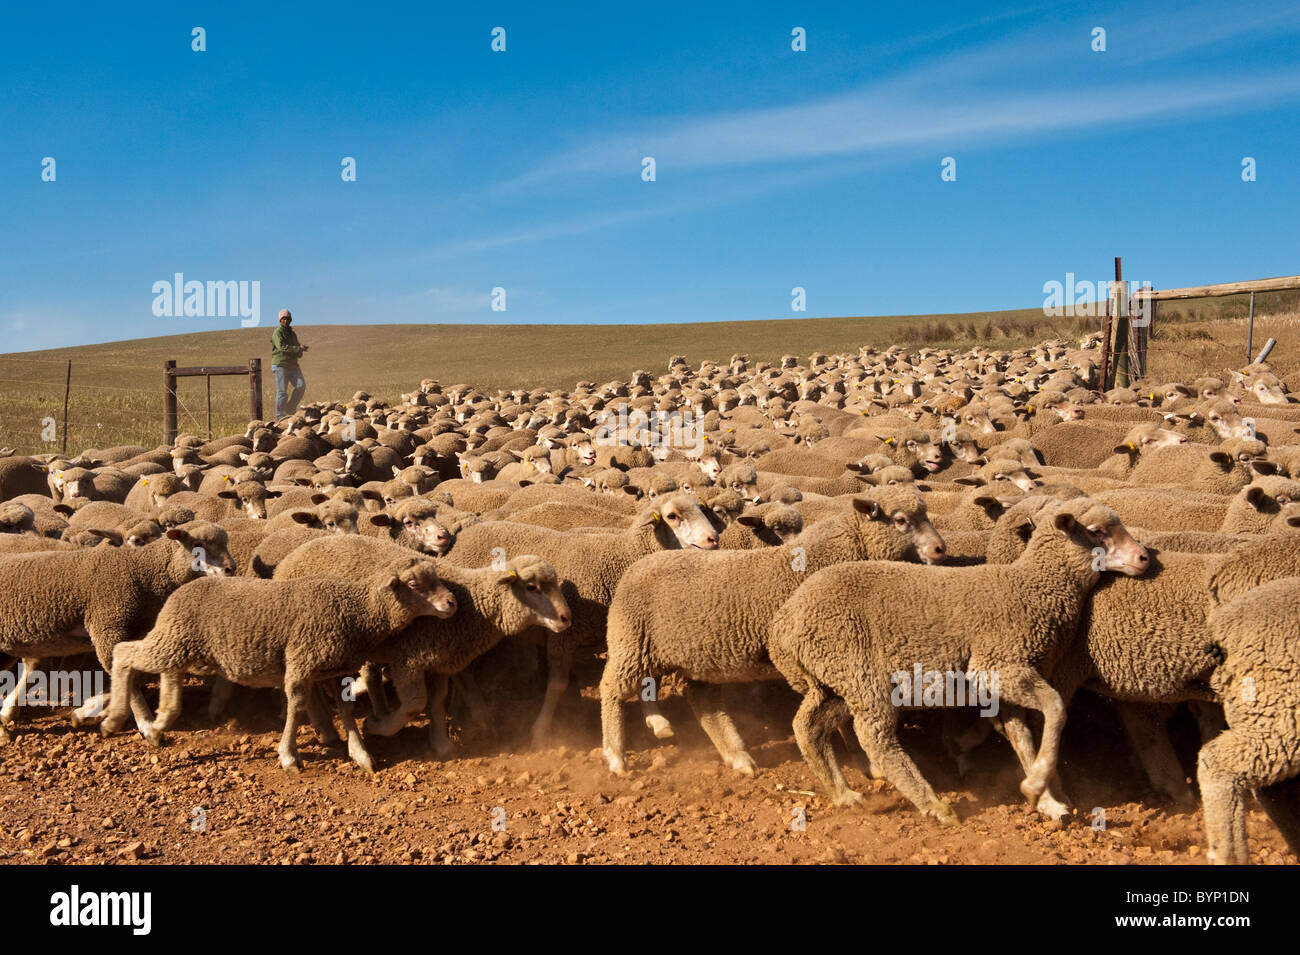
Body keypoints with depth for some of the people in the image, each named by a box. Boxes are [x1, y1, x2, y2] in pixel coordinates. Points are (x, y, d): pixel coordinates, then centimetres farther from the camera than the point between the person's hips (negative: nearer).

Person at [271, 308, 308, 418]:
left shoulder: (292, 333, 19)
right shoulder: (277, 333, -6)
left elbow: (297, 348, 28)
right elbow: (282, 347, -21)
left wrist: (299, 353, 3)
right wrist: (298, 348, -27)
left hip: (293, 365, 7)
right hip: (280, 365, -7)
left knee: (301, 385, -8)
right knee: (282, 391, -6)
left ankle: (291, 409, 7)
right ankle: (279, 416, 1)